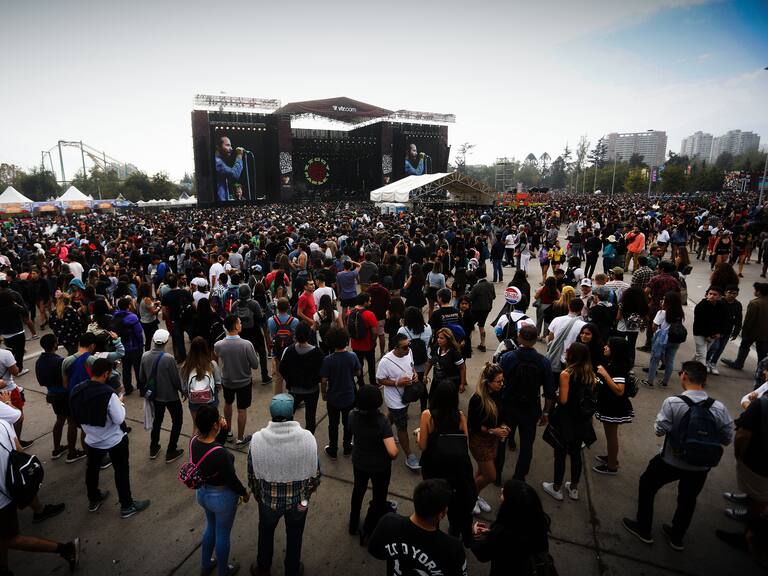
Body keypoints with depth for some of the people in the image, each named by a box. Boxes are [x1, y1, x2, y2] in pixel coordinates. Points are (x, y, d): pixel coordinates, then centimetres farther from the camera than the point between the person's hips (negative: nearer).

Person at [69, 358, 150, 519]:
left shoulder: (77, 390, -11)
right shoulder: (108, 394, -31)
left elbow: (76, 415, 3)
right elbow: (119, 419, -25)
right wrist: (120, 404, -9)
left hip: (92, 439, 6)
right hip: (114, 440, -6)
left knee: (92, 468, 26)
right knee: (121, 471, 11)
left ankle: (93, 500, 47)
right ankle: (127, 506, 22)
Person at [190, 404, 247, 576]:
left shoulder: (193, 441, -16)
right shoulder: (220, 453, -37)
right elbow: (232, 479, -22)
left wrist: (222, 429, -9)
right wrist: (245, 493, -4)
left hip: (202, 492, 7)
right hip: (222, 497, -6)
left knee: (211, 527, 32)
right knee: (222, 535, 19)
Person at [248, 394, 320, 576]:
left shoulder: (258, 439, -23)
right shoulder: (307, 437, -24)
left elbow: (252, 475, -10)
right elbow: (315, 472, -12)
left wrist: (257, 494, 10)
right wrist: (311, 488, 10)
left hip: (269, 499, 1)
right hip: (299, 499, 0)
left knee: (266, 533, 30)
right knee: (294, 537, 26)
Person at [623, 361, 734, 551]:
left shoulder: (673, 403, -25)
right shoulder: (720, 408, -14)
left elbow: (659, 430, -17)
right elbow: (727, 439, -6)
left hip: (671, 462, -3)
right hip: (702, 466, 4)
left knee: (646, 486, 22)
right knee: (688, 500, 26)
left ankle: (643, 528, 35)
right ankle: (677, 537, 46)